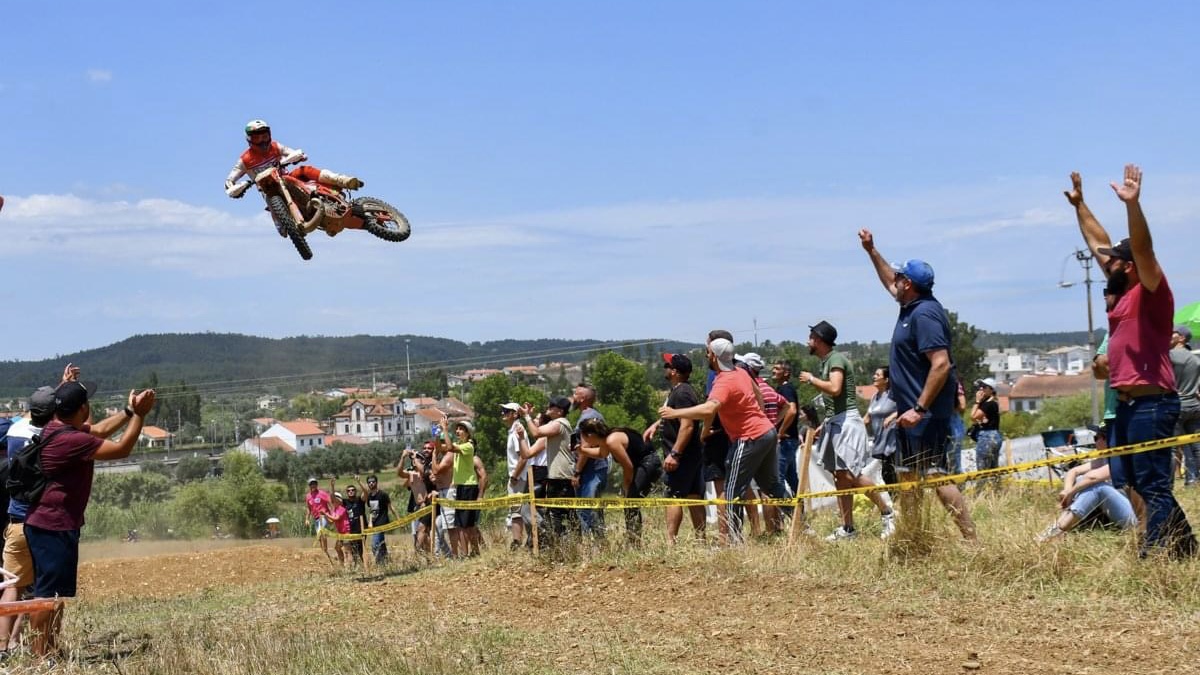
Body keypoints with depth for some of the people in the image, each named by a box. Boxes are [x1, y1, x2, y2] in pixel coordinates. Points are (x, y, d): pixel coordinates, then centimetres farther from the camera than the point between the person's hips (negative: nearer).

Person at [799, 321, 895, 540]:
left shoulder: (836, 359, -10)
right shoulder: (827, 361, 19)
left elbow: (834, 388, -25)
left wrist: (811, 379, -11)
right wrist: (824, 424, 21)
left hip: (846, 422, -10)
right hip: (834, 423, 10)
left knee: (851, 474, -16)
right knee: (840, 476, 5)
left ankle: (887, 513, -6)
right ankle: (848, 528, 5)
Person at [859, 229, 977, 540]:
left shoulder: (925, 314, -18)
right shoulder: (912, 306, 12)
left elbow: (941, 364, -25)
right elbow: (890, 283, 34)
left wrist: (920, 409, -28)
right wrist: (871, 250, 35)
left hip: (926, 412, -11)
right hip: (911, 409, 11)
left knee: (936, 475, -14)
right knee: (907, 474, 15)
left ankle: (970, 537, -14)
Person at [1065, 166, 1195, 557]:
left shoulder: (1151, 293, -8)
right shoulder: (1125, 294, 15)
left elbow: (1143, 248, -25)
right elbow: (1098, 243, 24)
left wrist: (1132, 205, -37)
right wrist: (1079, 206, 28)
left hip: (1151, 403, -10)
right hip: (1126, 404, 10)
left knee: (1154, 485, -9)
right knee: (1125, 483, 13)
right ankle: (1181, 549, 19)